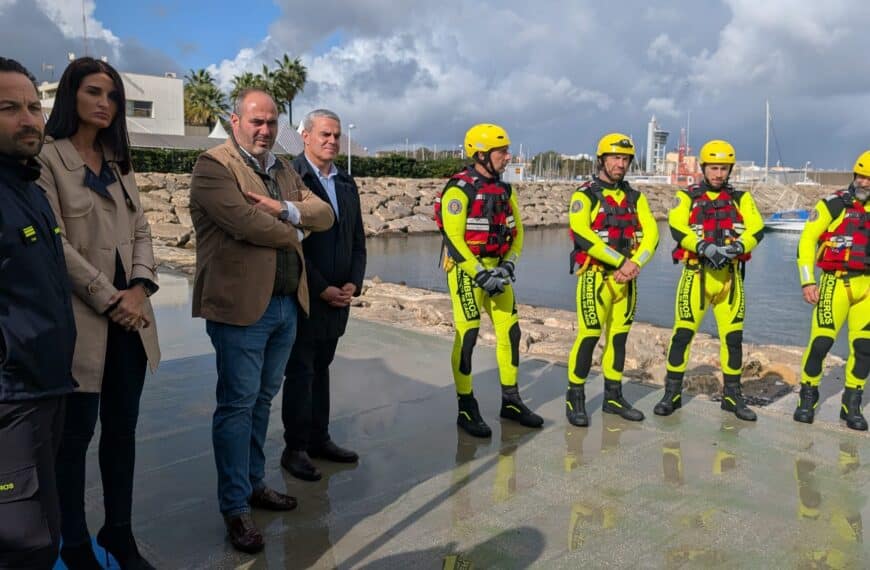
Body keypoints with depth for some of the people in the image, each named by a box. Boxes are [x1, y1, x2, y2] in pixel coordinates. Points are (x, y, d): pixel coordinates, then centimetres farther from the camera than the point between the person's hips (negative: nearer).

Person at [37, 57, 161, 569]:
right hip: (82, 318, -6)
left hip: (130, 314, 6)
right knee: (77, 433, 5)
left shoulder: (119, 162, 15)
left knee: (122, 428, 12)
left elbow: (142, 232, 10)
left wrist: (140, 287, -6)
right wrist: (109, 299, -14)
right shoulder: (48, 157, -5)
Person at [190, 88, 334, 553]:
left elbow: (324, 215, 7)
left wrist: (284, 210, -13)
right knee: (238, 405, 0)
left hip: (286, 304, 8)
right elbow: (245, 222, -22)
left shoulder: (283, 170, 16)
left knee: (262, 400, 17)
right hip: (241, 306, -7)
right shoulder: (213, 165, -8)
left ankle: (254, 483, 31)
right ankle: (235, 506, 13)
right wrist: (291, 233, -5)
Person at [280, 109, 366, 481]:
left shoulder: (346, 183, 12)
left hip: (337, 297, 6)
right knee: (300, 372, 3)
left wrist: (353, 283, 0)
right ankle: (295, 448, 15)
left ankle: (319, 439, 26)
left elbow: (357, 240, 14)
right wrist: (322, 289, -15)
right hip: (303, 297, -6)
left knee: (321, 367, 15)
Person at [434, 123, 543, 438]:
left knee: (510, 332, 8)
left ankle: (511, 401, 22)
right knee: (467, 336, -6)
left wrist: (507, 266, -3)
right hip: (466, 270, -7)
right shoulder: (459, 189, -12)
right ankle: (466, 409, 6)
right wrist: (481, 274, -19)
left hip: (496, 270, 7)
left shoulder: (504, 190, 10)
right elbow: (453, 238, -17)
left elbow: (516, 232, 12)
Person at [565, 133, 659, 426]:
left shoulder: (635, 197, 12)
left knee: (619, 336, 11)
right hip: (596, 276, -5)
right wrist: (621, 261, -20)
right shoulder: (585, 195, -5)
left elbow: (650, 234, 3)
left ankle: (613, 396, 23)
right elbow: (582, 235, -18)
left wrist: (635, 263, -15)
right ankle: (575, 399, 6)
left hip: (627, 278, 6)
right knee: (589, 336, -6)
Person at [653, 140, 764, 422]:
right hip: (696, 274, -2)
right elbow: (677, 227, -13)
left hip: (729, 276, 2)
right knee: (683, 333, -3)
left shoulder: (741, 198, 11)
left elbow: (756, 229, -4)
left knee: (733, 336, 7)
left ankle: (733, 396, 22)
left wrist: (736, 248, -24)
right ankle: (672, 393, 9)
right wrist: (705, 248, -28)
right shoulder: (687, 196, 5)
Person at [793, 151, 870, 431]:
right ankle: (807, 397, 9)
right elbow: (807, 240, -6)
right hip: (836, 282, -4)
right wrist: (807, 281, -12)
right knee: (821, 342, -8)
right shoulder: (834, 205, -4)